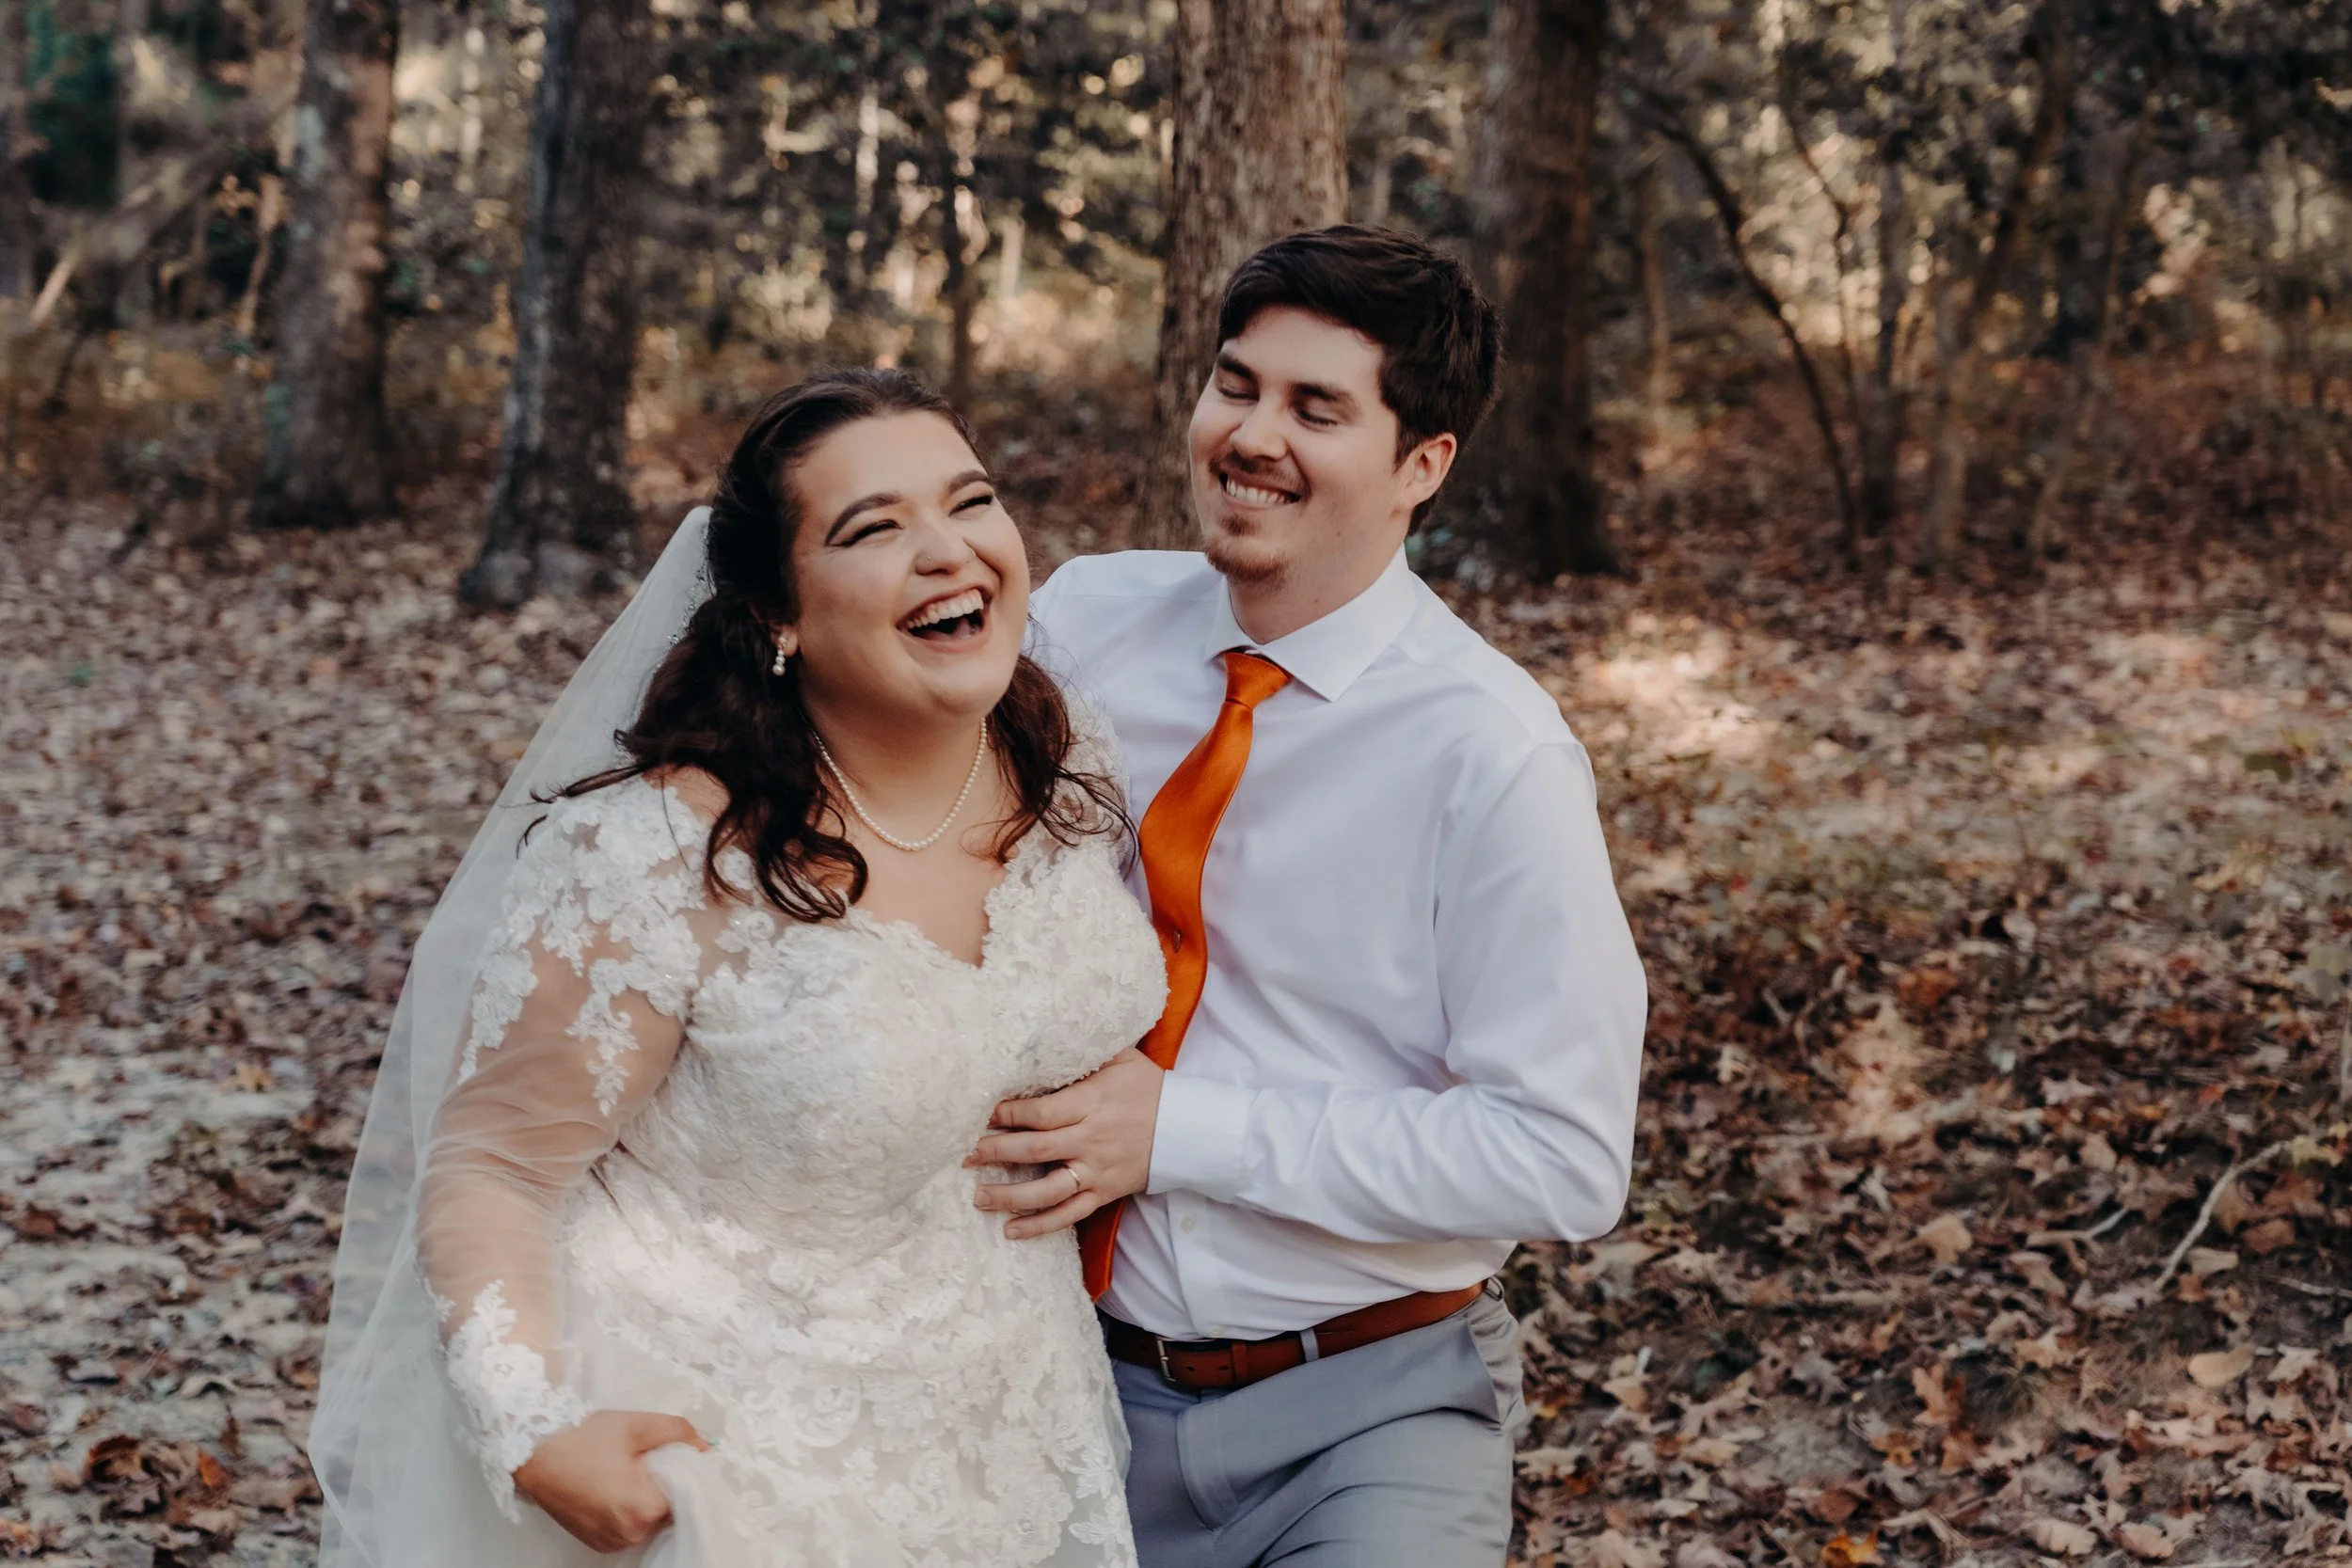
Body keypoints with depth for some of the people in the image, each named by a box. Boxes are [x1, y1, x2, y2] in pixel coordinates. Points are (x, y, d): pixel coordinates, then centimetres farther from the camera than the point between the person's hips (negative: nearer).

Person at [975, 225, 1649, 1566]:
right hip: (1089, 1379, 4)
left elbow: (1566, 1162, -16)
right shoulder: (1080, 622, -2)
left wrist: (1180, 1131, -19)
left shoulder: (1491, 751, -15)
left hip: (1366, 1414, -4)